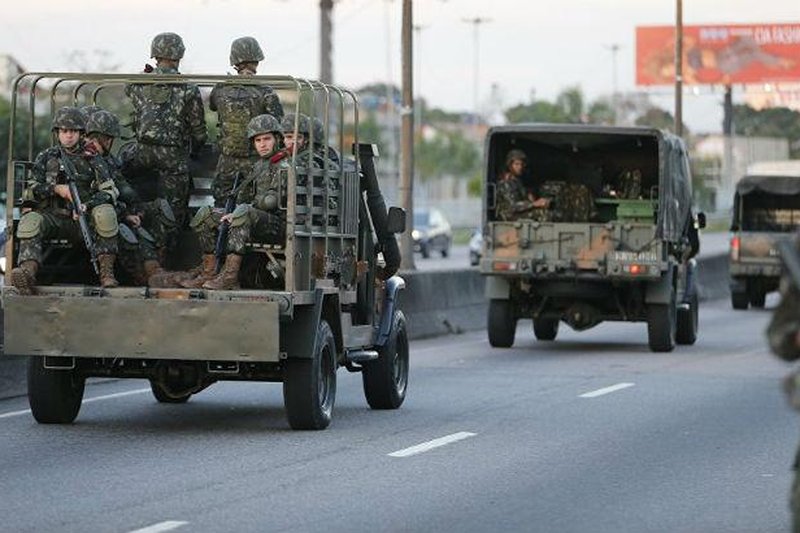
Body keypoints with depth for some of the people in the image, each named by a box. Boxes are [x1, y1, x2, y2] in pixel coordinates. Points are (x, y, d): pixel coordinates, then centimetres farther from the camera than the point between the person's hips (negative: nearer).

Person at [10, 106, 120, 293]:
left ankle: (107, 272, -33)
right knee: (30, 221, -31)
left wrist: (87, 205, -16)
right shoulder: (46, 158, 16)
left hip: (82, 219, 0)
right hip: (53, 218, 0)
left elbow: (110, 192, 2)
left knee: (105, 212, -31)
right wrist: (56, 189, -9)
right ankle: (28, 271, -53)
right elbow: (29, 191, 8)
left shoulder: (91, 160, 13)